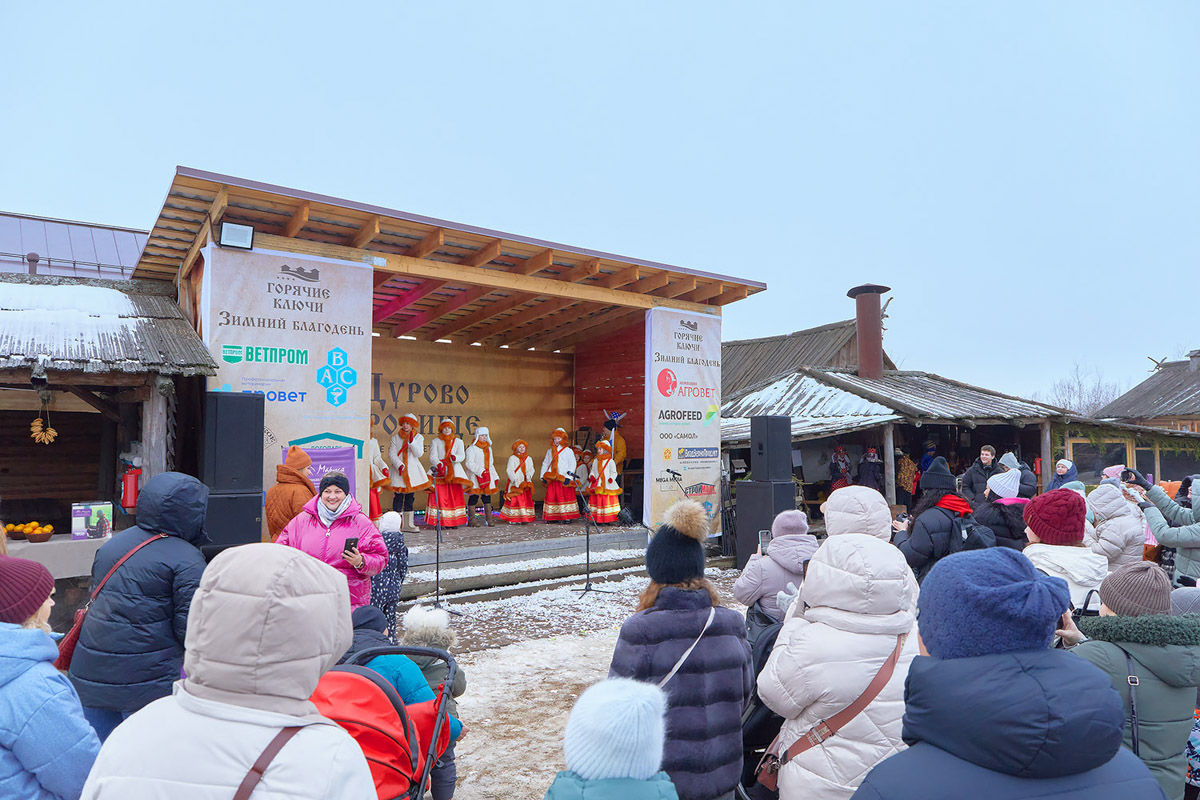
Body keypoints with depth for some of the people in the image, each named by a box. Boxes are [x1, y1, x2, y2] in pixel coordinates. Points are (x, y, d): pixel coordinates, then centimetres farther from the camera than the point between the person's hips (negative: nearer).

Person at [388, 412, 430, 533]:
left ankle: (408, 524, 14)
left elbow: (419, 453, -8)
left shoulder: (418, 438, 6)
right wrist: (399, 464, -17)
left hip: (412, 470, 2)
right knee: (398, 497, -7)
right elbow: (391, 453, -3)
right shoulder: (396, 437, 5)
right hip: (399, 470, -2)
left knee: (410, 497, 7)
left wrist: (412, 441, -20)